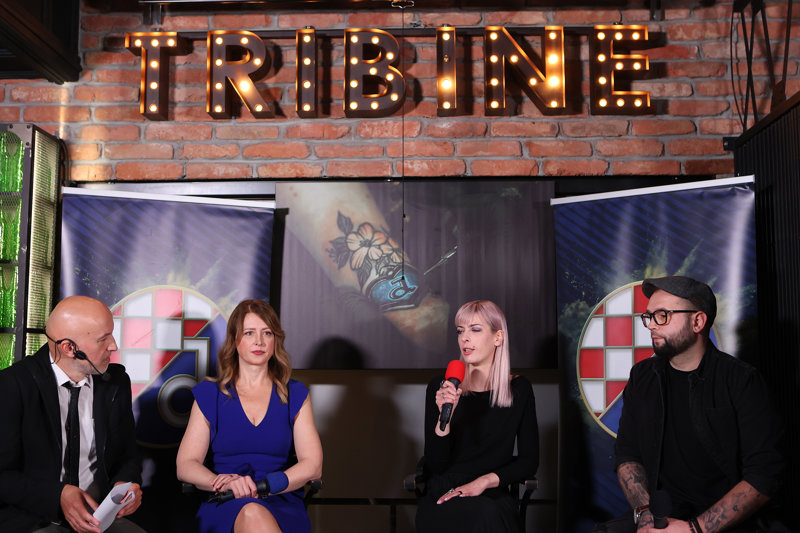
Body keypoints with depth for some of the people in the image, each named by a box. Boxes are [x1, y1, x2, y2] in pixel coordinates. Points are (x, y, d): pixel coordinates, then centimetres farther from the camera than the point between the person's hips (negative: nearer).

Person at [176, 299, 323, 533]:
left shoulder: (295, 395, 12)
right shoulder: (209, 394, 11)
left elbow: (313, 465, 4)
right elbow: (185, 465, 5)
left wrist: (261, 485, -13)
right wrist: (224, 484, -17)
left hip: (282, 507, 1)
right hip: (224, 509, 0)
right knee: (251, 513, -37)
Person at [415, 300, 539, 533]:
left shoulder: (519, 389, 5)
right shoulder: (440, 388, 1)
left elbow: (529, 461, 5)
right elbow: (436, 465, -4)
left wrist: (485, 480, -11)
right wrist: (444, 417, -20)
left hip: (494, 498, 2)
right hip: (443, 498, -2)